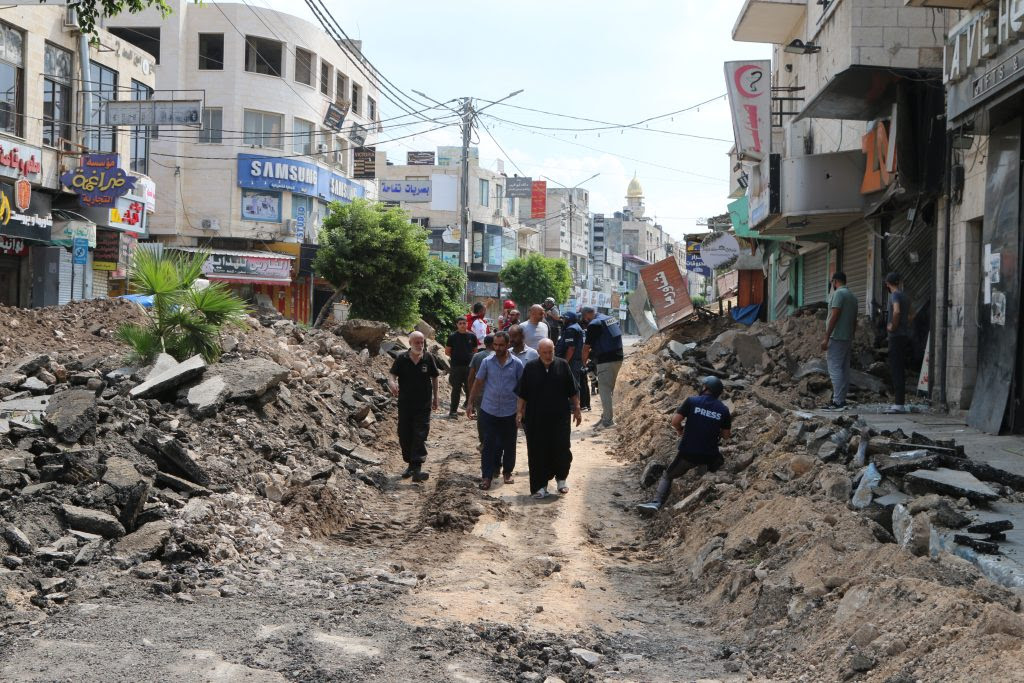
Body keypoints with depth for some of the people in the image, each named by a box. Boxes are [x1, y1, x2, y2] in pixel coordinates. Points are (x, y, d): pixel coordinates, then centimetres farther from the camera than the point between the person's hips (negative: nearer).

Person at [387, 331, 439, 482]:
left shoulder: (428, 358, -1)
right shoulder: (401, 359, -3)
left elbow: (434, 378, 11)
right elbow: (392, 375, -7)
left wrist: (435, 398, 14)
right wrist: (392, 384, -31)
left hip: (423, 405, -1)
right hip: (405, 404, 1)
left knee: (420, 436, -10)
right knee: (404, 436, 8)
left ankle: (417, 469, -15)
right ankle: (410, 464, 26)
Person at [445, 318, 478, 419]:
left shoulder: (472, 336, 5)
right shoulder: (452, 336, -1)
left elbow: (475, 350, 15)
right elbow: (447, 351, 4)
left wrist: (469, 357, 3)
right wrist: (456, 357, 1)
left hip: (469, 366, 2)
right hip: (456, 367, -2)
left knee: (470, 388, 7)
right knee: (456, 389, 1)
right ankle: (453, 411, 8)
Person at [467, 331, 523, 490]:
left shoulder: (517, 364, -2)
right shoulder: (487, 362, -1)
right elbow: (478, 383, 5)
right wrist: (471, 403, 2)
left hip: (509, 411, 0)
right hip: (489, 410, 0)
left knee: (509, 444, 11)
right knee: (489, 444, 0)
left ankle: (507, 472, 27)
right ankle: (487, 476, 4)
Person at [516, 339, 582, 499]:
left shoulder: (562, 365, 2)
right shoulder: (530, 368, 2)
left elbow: (573, 391, 7)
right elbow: (522, 394, 6)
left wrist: (577, 409, 6)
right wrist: (519, 412, 2)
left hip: (560, 418, 0)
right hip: (536, 418, 0)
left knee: (561, 449, -1)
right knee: (538, 452, 2)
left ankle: (561, 479, 22)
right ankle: (540, 486, 11)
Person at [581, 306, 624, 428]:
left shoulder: (594, 324, -10)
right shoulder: (611, 319, 16)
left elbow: (586, 346, -6)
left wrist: (584, 360, 10)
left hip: (606, 361, -9)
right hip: (618, 358, 9)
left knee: (605, 390, -3)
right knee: (610, 390, 16)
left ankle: (608, 420, -4)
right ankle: (607, 417, 22)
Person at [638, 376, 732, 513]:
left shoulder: (692, 401, -5)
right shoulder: (724, 409, 2)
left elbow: (675, 421, -7)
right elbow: (726, 436, 8)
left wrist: (680, 430, 13)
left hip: (687, 453, -1)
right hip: (710, 457, 2)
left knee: (667, 477, 13)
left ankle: (656, 502, -8)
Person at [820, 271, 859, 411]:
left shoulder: (838, 294, -10)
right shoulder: (852, 296, 18)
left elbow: (834, 317, -17)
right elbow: (854, 321, 19)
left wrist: (826, 338, -17)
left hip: (836, 338, -9)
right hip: (848, 338, 9)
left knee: (835, 369, -11)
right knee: (844, 370, 9)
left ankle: (838, 401, -16)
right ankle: (842, 400, 10)